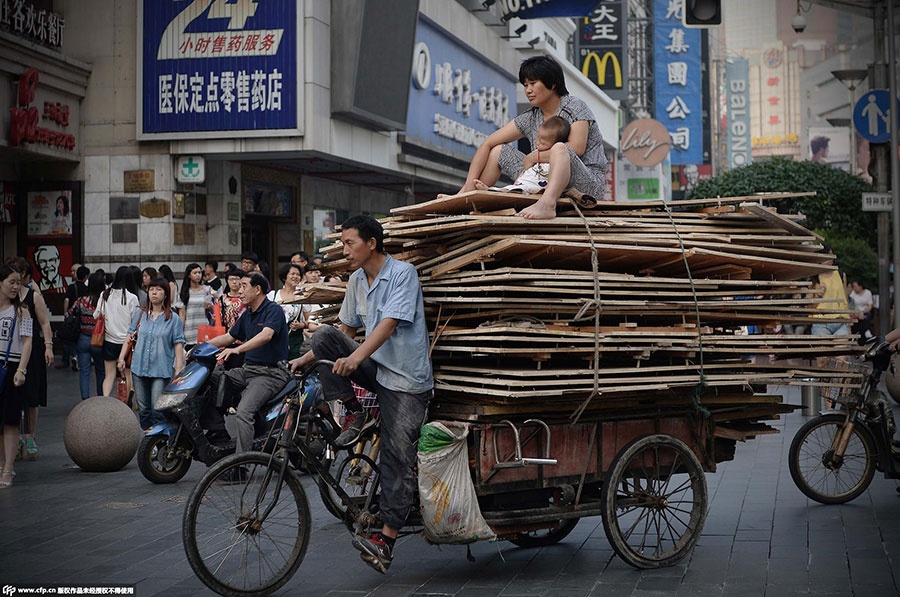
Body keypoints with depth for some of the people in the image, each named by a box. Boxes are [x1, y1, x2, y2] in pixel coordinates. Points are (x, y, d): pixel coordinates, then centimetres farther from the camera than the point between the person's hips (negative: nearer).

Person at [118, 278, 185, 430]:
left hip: (161, 371, -4)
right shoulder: (140, 315, 11)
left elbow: (178, 345, -3)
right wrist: (121, 358, 9)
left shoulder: (173, 319, 0)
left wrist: (179, 370, -9)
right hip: (139, 368, 4)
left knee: (158, 409, -11)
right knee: (143, 409, 10)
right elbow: (130, 337, 16)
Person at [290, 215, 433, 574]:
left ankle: (386, 539, -8)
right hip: (375, 369, 6)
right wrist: (308, 359, 6)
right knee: (324, 335, -15)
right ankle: (353, 416, -7)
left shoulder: (402, 273, -14)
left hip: (405, 378, -6)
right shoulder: (357, 281, 8)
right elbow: (347, 330, 16)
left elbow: (389, 323, -26)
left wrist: (356, 357, -39)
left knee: (398, 457, -10)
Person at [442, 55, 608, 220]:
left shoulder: (575, 107, -3)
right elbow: (487, 144, 9)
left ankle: (547, 204, -62)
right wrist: (470, 183, -4)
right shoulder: (530, 119, 12)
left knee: (559, 149, -37)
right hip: (547, 185, 6)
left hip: (589, 183, -6)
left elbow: (576, 148, -18)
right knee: (499, 150, 8)